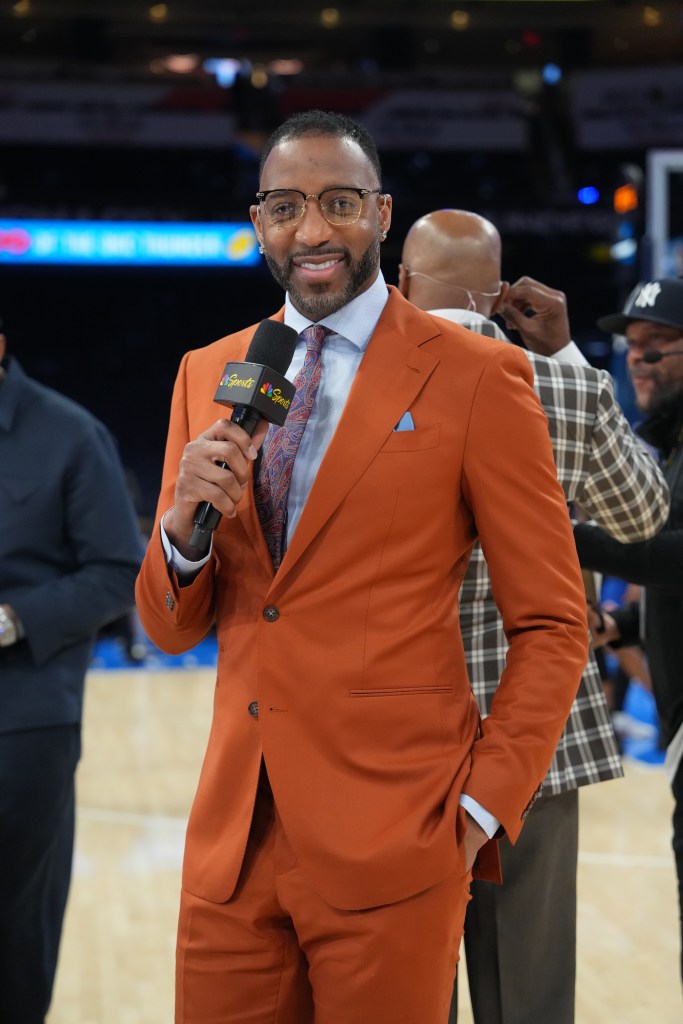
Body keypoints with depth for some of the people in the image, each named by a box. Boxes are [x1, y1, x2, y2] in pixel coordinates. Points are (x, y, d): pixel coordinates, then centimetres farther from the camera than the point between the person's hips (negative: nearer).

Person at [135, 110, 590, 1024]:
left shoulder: (477, 379, -6)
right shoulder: (206, 376, 9)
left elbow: (553, 624, -3)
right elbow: (170, 628, 11)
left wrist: (481, 808, -10)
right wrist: (184, 521, -10)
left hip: (393, 841, -4)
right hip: (232, 838, 4)